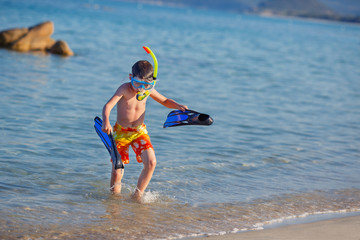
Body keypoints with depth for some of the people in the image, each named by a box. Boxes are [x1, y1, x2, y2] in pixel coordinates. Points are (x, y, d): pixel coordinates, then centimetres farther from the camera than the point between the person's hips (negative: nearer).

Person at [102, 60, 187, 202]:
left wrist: (178, 106, -9)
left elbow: (165, 101, 12)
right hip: (121, 132, -3)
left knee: (151, 162, -18)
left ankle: (137, 195, 0)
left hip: (140, 131, 3)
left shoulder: (148, 90, -6)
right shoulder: (125, 89, -19)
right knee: (117, 172, -4)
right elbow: (108, 106, -32)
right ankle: (115, 195, 28)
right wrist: (106, 122, -52)